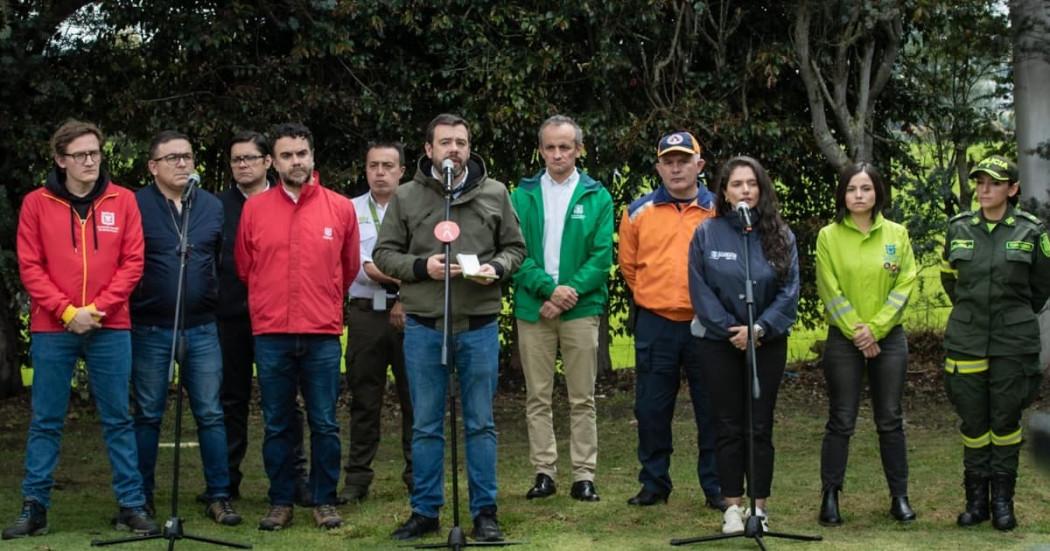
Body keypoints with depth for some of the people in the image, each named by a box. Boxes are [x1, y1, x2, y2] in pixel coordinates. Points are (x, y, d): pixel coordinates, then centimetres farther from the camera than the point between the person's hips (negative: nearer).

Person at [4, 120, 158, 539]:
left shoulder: (122, 201, 3)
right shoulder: (36, 203, 2)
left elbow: (132, 262, 0)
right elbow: (30, 267, -1)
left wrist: (96, 308, -9)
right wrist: (67, 312, -10)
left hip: (109, 329, 0)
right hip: (52, 329, 0)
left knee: (117, 420, 5)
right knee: (46, 421, 5)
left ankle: (131, 505, 10)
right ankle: (34, 508, 11)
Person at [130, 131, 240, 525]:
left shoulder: (212, 206, 9)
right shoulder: (135, 206, -3)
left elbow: (227, 260, 15)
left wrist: (218, 301, 8)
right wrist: (132, 304, -6)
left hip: (202, 329, 3)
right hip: (150, 330, -2)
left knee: (210, 414, 2)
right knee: (148, 416, 7)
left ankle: (219, 496, 9)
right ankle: (142, 497, 16)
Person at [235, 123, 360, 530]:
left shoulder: (340, 208, 2)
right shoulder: (254, 209, 2)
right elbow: (244, 268, 14)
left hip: (323, 335, 0)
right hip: (270, 335, 0)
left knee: (325, 425, 3)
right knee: (277, 425, 7)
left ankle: (325, 501, 14)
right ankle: (280, 503, 15)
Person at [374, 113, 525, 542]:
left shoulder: (495, 194, 4)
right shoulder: (406, 197, 2)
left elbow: (515, 247, 10)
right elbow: (384, 253, 4)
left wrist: (496, 268, -11)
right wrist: (421, 266, -13)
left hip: (479, 326, 0)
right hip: (424, 328, 0)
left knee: (481, 424, 6)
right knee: (426, 426, 8)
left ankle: (484, 512, 15)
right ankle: (425, 511, 18)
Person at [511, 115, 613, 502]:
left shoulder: (597, 197, 5)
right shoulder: (523, 196, 7)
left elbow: (602, 255, -2)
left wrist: (571, 291, -14)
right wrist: (549, 289, -15)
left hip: (581, 308, -1)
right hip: (532, 308, 1)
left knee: (582, 399, 3)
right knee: (537, 398, 5)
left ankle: (584, 475, 8)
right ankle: (544, 472, 13)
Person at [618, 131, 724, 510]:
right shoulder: (639, 212, 5)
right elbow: (628, 266, 13)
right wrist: (655, 298, 12)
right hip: (655, 326, 1)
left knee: (712, 410, 4)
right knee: (651, 410, 6)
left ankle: (716, 486, 13)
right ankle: (654, 484, 18)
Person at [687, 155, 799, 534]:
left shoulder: (781, 236, 1)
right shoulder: (706, 234, -1)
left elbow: (789, 291, -4)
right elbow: (700, 291, -5)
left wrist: (759, 328, -15)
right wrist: (730, 329, -12)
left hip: (767, 343, 1)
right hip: (719, 342, 0)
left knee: (760, 428, 4)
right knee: (729, 427, 4)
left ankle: (759, 507, 10)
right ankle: (733, 506, 11)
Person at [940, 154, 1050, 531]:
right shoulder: (958, 228, 3)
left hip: (1013, 343, -2)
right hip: (966, 341, 2)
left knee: (1006, 419, 3)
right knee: (973, 420, 5)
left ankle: (1003, 500, 13)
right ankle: (976, 498, 15)